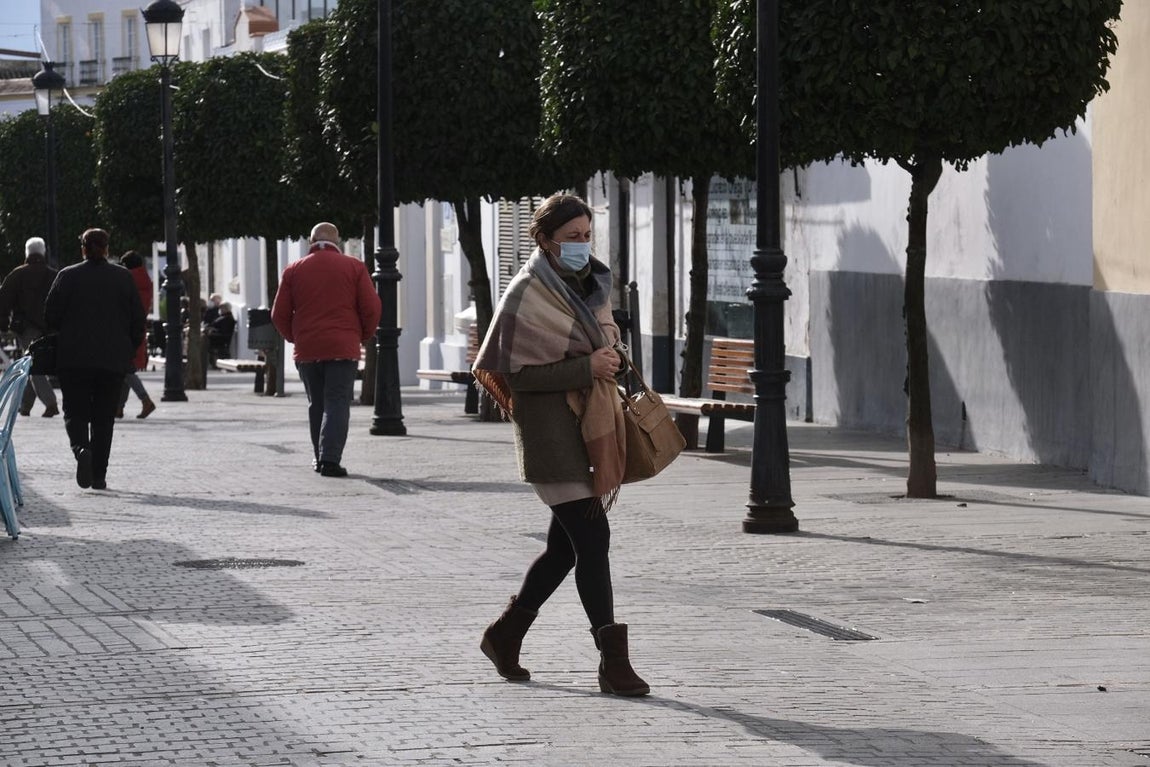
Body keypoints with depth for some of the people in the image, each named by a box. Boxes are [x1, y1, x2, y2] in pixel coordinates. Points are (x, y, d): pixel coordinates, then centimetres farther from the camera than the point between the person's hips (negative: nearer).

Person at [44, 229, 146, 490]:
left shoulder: (67, 276, -2)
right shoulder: (123, 277, 3)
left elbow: (51, 316, -2)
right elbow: (138, 319, 4)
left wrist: (62, 340, 15)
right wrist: (130, 350, 16)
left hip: (74, 358, -1)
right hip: (113, 360, 1)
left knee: (75, 412, 4)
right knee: (104, 417, 8)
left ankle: (81, 449, -26)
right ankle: (99, 475, 7)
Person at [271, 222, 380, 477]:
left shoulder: (294, 271, 8)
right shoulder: (354, 267, 3)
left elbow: (279, 315, 6)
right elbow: (372, 309, -2)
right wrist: (363, 336, 14)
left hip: (306, 350, 2)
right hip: (343, 348, -2)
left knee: (316, 405, 15)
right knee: (337, 404, -4)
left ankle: (320, 458, 20)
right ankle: (330, 459, -17)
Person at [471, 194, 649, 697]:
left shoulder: (592, 283, 14)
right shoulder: (528, 295, -11)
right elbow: (517, 373, -15)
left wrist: (609, 362, 8)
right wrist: (586, 368, -20)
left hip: (592, 430, 9)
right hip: (552, 434, -9)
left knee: (567, 544, 12)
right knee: (592, 539, -13)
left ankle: (505, 634, 28)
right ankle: (613, 662, -11)